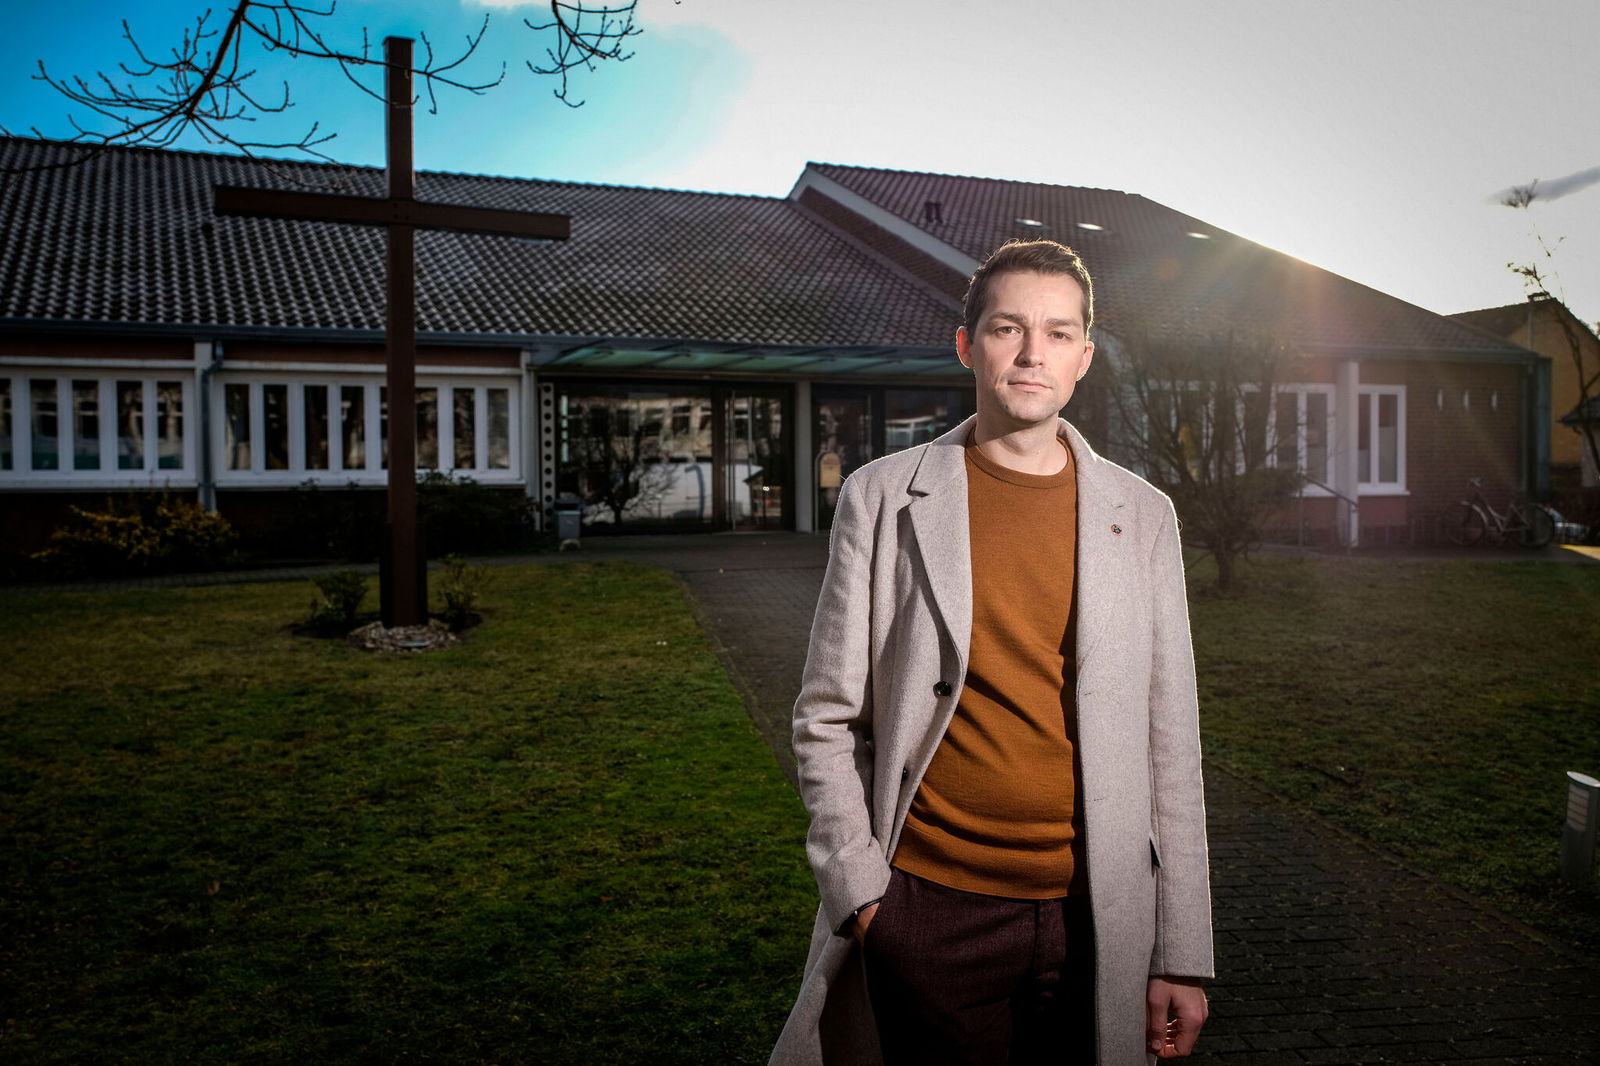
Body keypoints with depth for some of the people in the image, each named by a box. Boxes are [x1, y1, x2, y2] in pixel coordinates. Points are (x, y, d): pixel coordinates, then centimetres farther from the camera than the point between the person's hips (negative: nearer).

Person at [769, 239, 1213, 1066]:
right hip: (929, 913, -1)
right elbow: (826, 721, 0)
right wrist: (862, 896, -6)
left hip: (1096, 919, 2)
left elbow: (1169, 742, 3)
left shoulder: (1141, 516, 3)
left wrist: (1182, 955, 2)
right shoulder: (883, 497, -2)